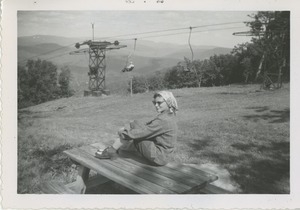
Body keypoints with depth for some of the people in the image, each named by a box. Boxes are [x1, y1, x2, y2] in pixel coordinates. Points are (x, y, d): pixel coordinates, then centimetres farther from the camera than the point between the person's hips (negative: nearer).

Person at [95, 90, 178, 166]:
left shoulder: (164, 120, -24)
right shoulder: (170, 115, 6)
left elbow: (143, 131, -22)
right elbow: (148, 126, 13)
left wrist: (123, 132, -8)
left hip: (158, 157, -10)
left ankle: (111, 151, 2)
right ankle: (114, 148, 16)